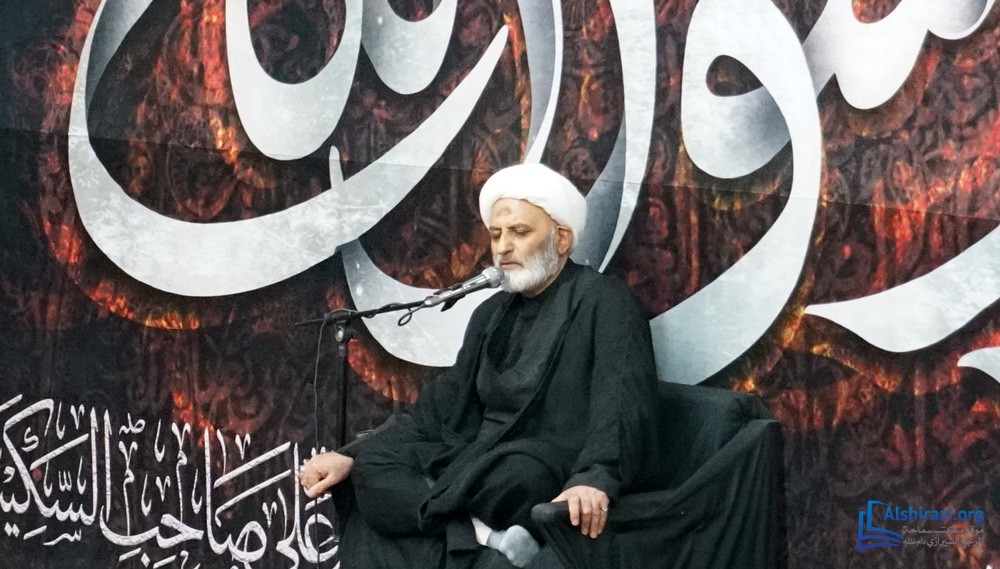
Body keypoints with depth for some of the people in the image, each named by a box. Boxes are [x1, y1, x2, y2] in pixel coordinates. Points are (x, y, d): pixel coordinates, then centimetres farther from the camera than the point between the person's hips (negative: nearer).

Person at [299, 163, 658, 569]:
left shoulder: (603, 301, -5)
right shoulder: (493, 314, 18)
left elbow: (621, 401, -21)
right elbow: (443, 406, 17)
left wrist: (595, 479, -41)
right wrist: (352, 456, 4)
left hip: (557, 483, -8)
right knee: (373, 466, -15)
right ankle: (487, 536, -29)